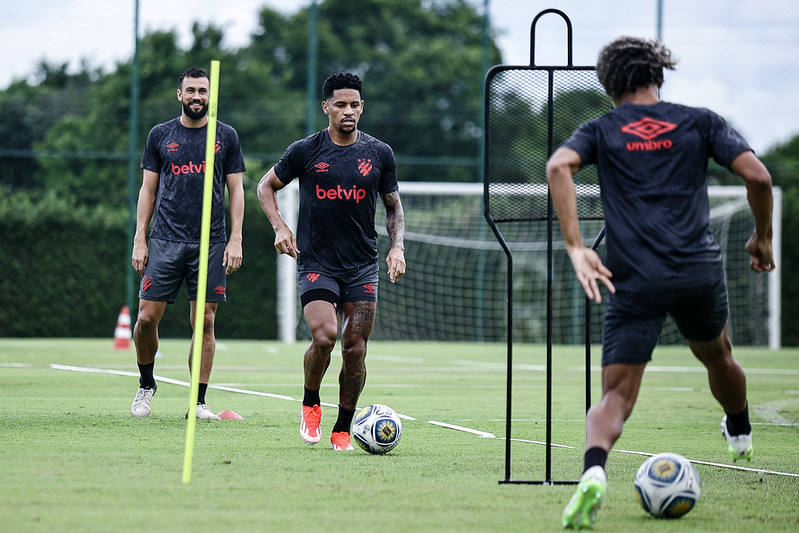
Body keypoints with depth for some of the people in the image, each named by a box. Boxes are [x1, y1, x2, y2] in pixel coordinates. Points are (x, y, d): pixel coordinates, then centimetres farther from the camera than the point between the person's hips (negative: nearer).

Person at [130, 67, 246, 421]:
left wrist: (235, 239, -2)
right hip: (165, 240, 0)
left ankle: (199, 402, 4)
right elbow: (148, 190, 10)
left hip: (210, 243, 0)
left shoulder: (226, 137, 7)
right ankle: (146, 384, 17)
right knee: (147, 317, -5)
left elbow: (236, 190, 8)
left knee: (204, 322, -2)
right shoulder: (160, 135, 8)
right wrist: (139, 239, 2)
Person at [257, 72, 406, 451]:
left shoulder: (380, 154, 5)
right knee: (324, 337, -21)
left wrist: (397, 246, 0)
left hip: (362, 267, 2)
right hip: (316, 263, -2)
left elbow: (394, 207, 16)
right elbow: (266, 186, 12)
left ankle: (343, 430, 12)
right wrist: (280, 227, -3)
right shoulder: (305, 151, -1)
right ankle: (310, 404, 6)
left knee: (355, 348, -3)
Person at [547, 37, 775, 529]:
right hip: (700, 269, 1)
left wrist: (576, 248, -15)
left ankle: (593, 470, -33)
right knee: (717, 357, 31)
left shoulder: (601, 131, 9)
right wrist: (763, 238, 15)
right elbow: (757, 176, -1)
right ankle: (741, 436, 56)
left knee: (616, 396, -4)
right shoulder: (700, 122, 10)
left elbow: (559, 166, -12)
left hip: (632, 281, -1)